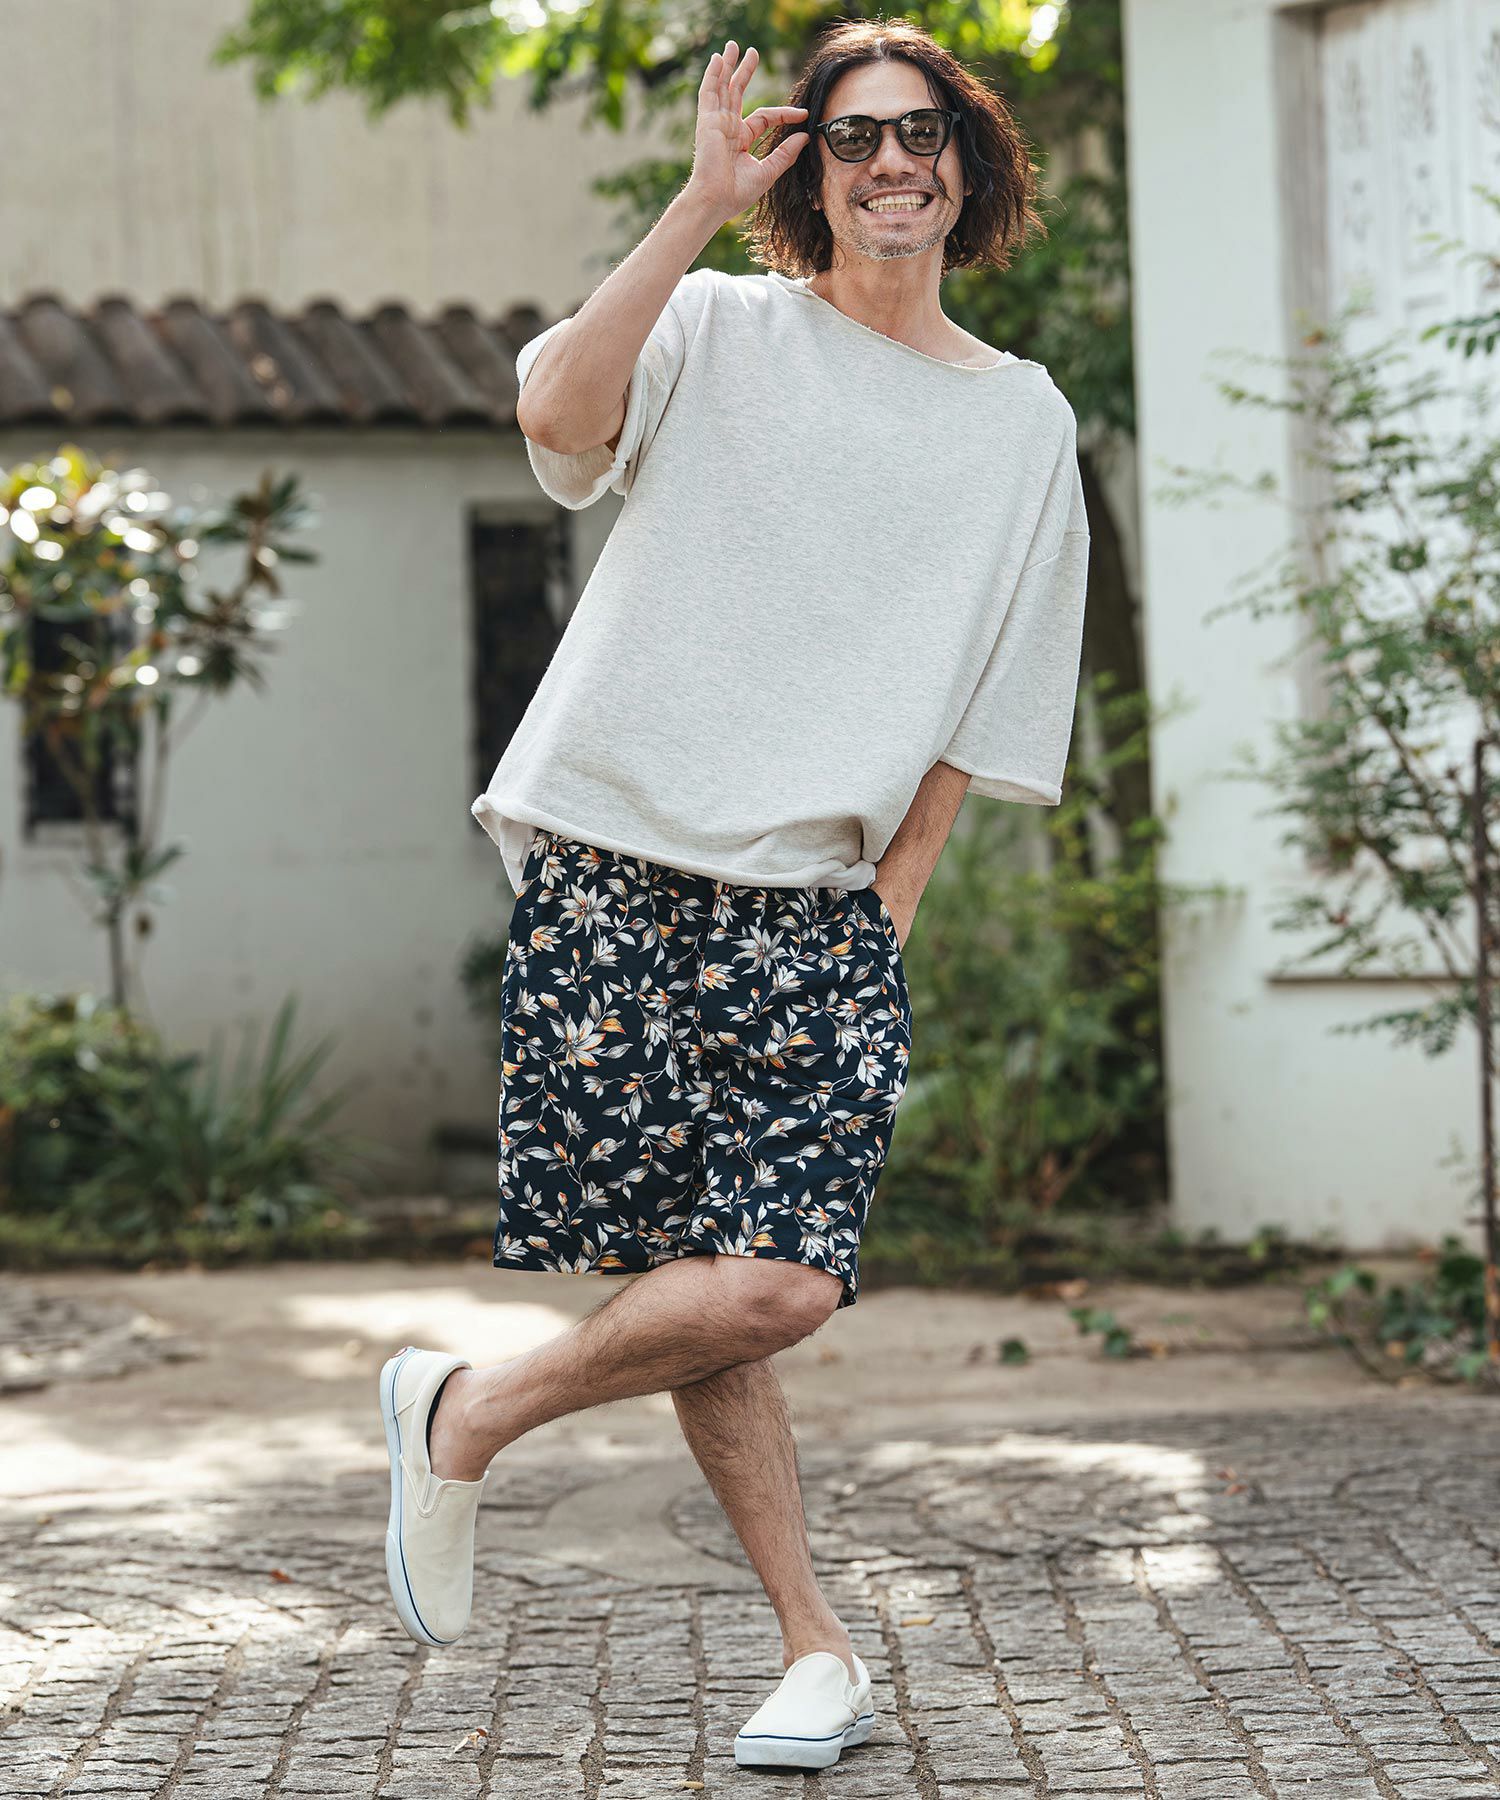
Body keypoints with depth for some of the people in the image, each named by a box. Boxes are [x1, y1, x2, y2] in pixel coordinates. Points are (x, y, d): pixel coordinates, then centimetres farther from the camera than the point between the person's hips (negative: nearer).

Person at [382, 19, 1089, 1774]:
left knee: (777, 1281, -14)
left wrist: (886, 905, 5)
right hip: (616, 871, -2)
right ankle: (816, 1646, 12)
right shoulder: (723, 333, 7)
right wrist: (704, 203, -12)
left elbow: (982, 710, 16)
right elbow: (557, 410, -15)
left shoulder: (1024, 422, 15)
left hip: (815, 909, 3)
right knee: (725, 1286, -8)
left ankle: (468, 1412, 8)